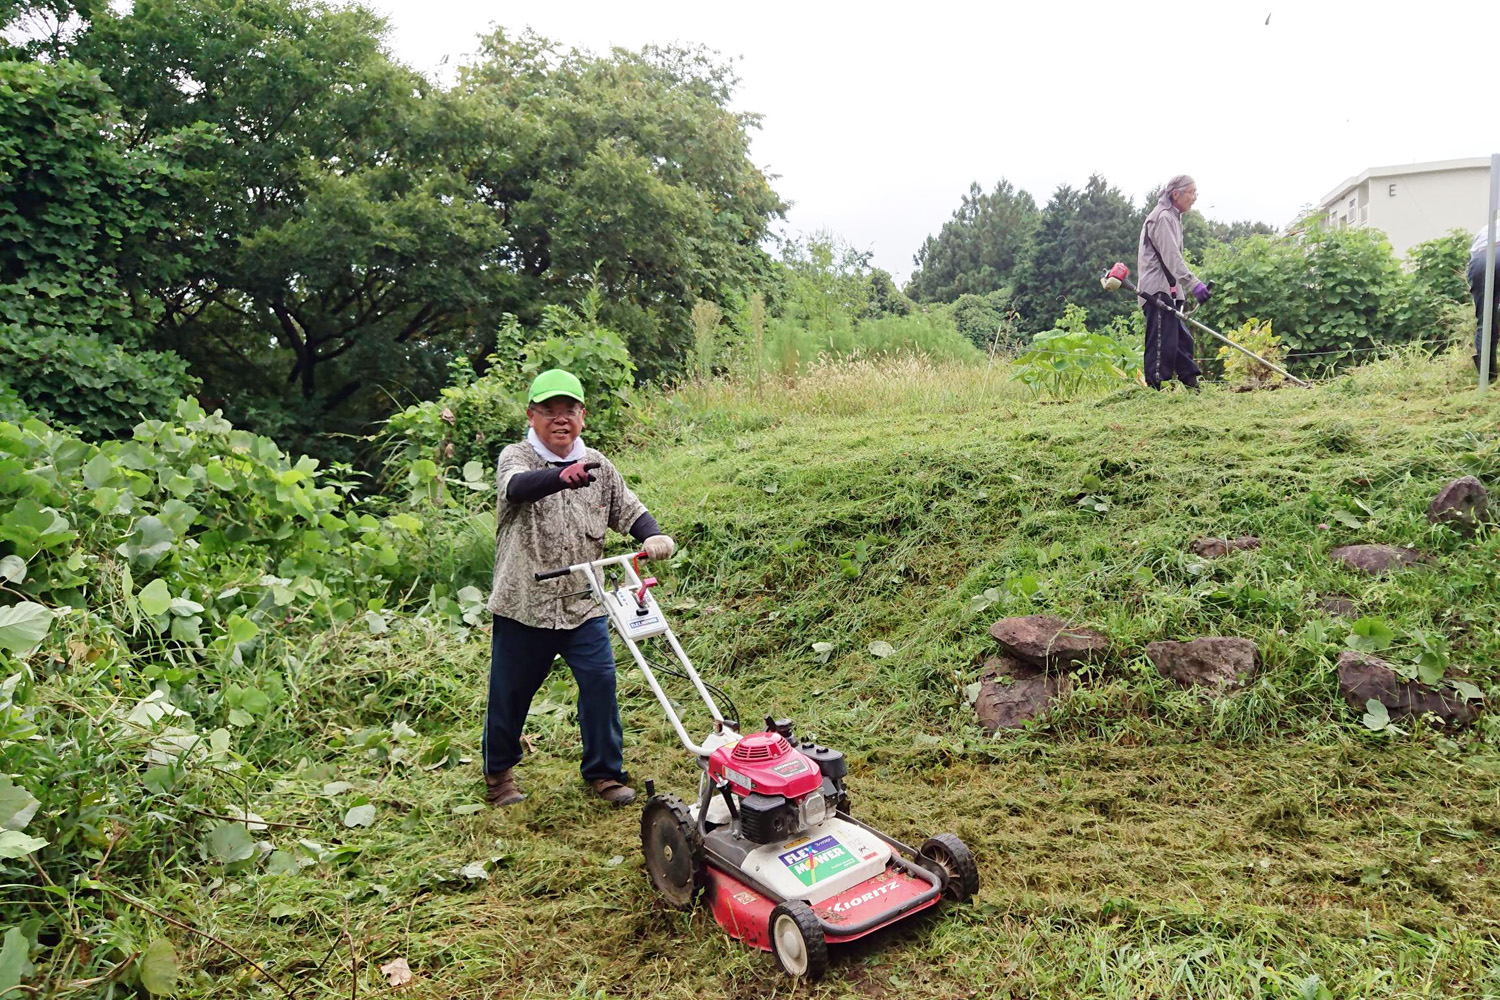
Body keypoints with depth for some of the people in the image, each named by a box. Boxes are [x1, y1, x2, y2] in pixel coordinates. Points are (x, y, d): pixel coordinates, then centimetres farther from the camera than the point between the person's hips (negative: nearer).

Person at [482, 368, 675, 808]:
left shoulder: (597, 465, 7)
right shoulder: (516, 457, -8)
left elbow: (629, 509, 11)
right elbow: (516, 487, -31)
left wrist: (653, 536, -13)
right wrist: (562, 476, -53)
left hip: (584, 605, 3)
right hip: (524, 604, -3)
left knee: (600, 683, -1)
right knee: (510, 692, 11)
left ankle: (605, 772, 17)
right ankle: (498, 771, 34)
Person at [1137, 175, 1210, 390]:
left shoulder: (1172, 218, 22)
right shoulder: (1162, 218, -11)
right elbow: (1171, 257, -21)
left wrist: (1180, 290, 21)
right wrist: (1194, 283, -27)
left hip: (1169, 291, 10)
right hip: (1157, 291, -10)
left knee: (1182, 339, 10)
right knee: (1162, 341, -14)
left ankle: (1191, 384, 14)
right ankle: (1155, 387, -14)